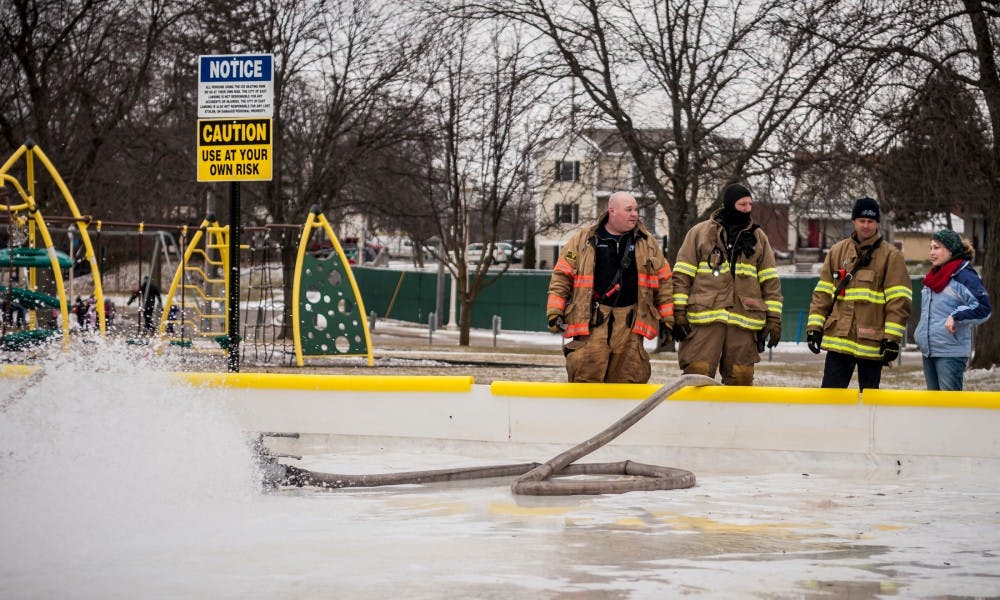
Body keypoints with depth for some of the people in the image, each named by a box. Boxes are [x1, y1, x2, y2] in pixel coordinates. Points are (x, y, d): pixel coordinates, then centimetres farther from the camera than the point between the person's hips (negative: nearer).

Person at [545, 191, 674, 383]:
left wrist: (666, 321, 12)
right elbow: (562, 276, 7)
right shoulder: (583, 240, 7)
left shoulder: (647, 243, 14)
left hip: (630, 324, 2)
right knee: (585, 375, -11)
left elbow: (663, 281, 16)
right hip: (591, 322, -2)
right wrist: (555, 312, -3)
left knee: (630, 379, 0)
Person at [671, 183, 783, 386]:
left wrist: (773, 318, 5)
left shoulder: (758, 237, 14)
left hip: (744, 320, 2)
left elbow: (770, 281, 13)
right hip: (704, 318, -2)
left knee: (741, 378, 4)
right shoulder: (700, 232, 7)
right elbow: (682, 275, 5)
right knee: (697, 375, -7)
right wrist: (679, 311, -4)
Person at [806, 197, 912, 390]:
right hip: (839, 339, 3)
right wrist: (814, 325, 3)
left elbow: (900, 300, -6)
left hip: (873, 343, -3)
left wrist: (892, 337, -12)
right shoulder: (837, 251, 10)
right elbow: (822, 292, 12)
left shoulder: (891, 255, -2)